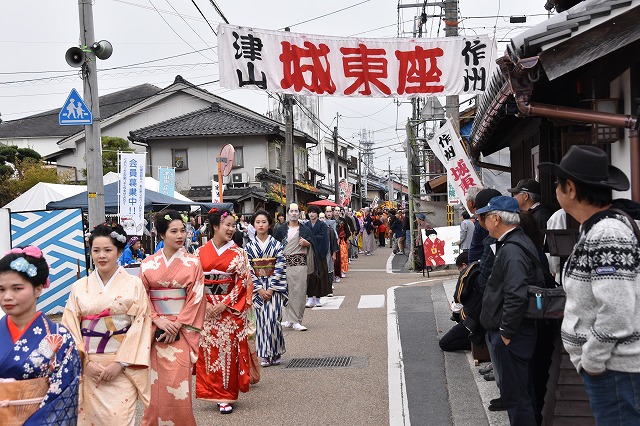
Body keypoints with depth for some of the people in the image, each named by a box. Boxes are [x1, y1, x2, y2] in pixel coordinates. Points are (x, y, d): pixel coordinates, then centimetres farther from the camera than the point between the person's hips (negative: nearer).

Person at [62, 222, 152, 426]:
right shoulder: (79, 287, 6)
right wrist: (85, 363, -8)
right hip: (89, 368, 2)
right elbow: (71, 328, 3)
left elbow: (140, 326, -5)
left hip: (123, 367, -2)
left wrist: (120, 363, -12)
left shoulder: (134, 285, -1)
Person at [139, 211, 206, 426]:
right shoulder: (148, 264, 4)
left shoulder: (192, 262, 0)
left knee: (177, 381, -6)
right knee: (157, 381, 4)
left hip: (181, 328, -2)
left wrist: (177, 324, -12)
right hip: (156, 327, 2)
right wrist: (157, 320, -11)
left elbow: (196, 298, -4)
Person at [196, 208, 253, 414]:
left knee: (228, 350, 0)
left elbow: (242, 282, -4)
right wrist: (205, 304, -10)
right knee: (208, 350, 4)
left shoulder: (238, 253, 1)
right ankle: (212, 392, 18)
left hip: (230, 309, -1)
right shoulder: (201, 253, 3)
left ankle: (226, 396, 9)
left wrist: (224, 304, -12)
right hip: (206, 309, 1)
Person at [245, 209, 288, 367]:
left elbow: (280, 267, -4)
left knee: (273, 319, -9)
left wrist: (271, 289, -11)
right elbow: (248, 269, 1)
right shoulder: (249, 246, 5)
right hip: (257, 287, 2)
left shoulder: (276, 244, 1)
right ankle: (265, 355, 8)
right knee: (261, 319, 1)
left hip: (274, 287, -2)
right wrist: (259, 289, -8)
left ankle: (276, 353, 4)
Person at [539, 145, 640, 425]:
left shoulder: (607, 234, -22)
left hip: (613, 367, -10)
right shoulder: (595, 227, 9)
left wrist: (591, 360, -16)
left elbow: (617, 312, -27)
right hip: (604, 363, 10)